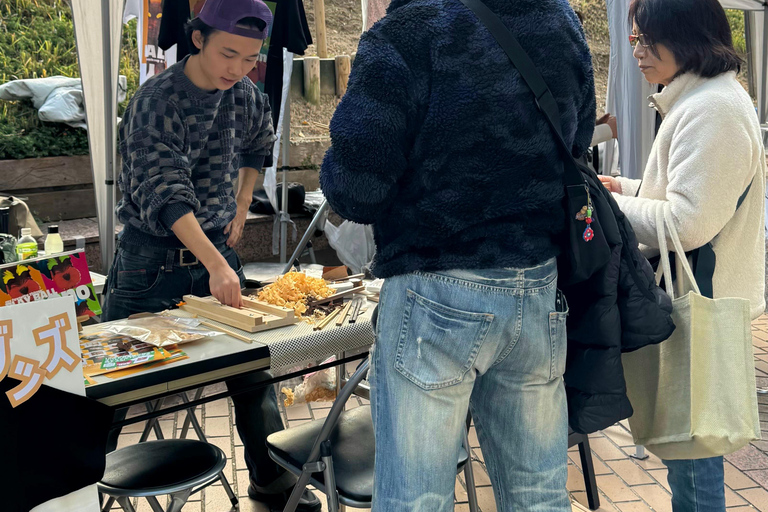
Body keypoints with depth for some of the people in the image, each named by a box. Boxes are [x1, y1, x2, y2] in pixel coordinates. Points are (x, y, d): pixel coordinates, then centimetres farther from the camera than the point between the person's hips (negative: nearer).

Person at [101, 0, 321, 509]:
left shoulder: (245, 96, -1)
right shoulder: (155, 101, -19)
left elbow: (259, 147, 21)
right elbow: (165, 193, -30)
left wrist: (240, 212, 11)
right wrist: (215, 263, -40)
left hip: (217, 250, 5)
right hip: (152, 260, -5)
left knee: (253, 365, 8)